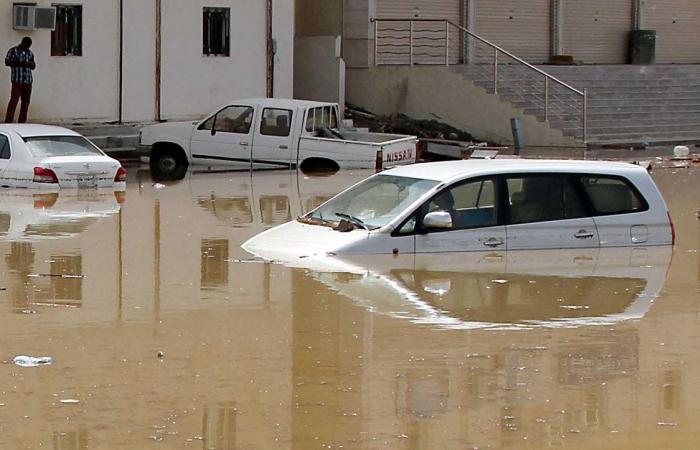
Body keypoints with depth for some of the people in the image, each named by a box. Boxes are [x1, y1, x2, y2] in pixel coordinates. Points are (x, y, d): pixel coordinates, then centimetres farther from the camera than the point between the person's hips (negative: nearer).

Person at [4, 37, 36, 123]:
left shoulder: (30, 53, 15)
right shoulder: (13, 51, 1)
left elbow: (33, 66, 17)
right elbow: (7, 62, -5)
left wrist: (29, 64, -6)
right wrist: (19, 63, -17)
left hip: (28, 81, 5)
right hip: (17, 80, -5)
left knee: (25, 102, 4)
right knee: (14, 100, -11)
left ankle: (22, 121, 10)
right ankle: (8, 122, -11)